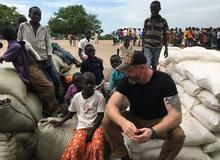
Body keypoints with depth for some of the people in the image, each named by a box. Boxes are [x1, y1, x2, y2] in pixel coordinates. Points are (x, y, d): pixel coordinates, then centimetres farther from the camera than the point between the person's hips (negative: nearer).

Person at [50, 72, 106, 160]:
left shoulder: (99, 97, -6)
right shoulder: (77, 97, 3)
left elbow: (101, 116, -5)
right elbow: (71, 112, 19)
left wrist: (92, 130, -12)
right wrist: (61, 122, 16)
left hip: (96, 126, -1)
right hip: (82, 127, 2)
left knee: (97, 147, -31)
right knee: (76, 147, -27)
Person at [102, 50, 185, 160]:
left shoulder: (164, 80, -23)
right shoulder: (126, 81, -15)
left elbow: (176, 115, -30)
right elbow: (111, 106, -23)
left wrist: (153, 131, -49)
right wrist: (123, 122, -47)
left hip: (158, 121, -2)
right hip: (134, 118, 2)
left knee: (178, 135, -31)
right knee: (107, 122, -21)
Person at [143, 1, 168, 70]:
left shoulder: (163, 21, 1)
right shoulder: (147, 21, 2)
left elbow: (164, 36, 4)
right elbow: (144, 35, 6)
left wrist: (166, 49, 2)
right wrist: (143, 47, 4)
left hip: (157, 47, 1)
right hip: (147, 46, 0)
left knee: (154, 65, 7)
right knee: (148, 64, -15)